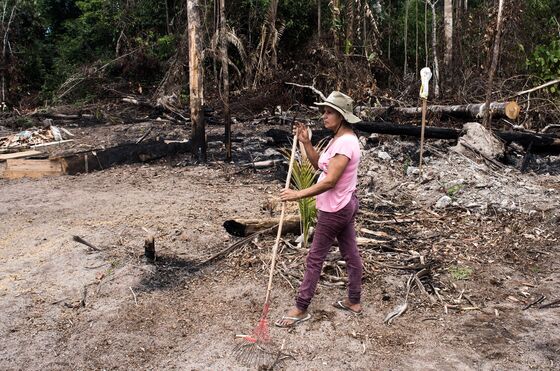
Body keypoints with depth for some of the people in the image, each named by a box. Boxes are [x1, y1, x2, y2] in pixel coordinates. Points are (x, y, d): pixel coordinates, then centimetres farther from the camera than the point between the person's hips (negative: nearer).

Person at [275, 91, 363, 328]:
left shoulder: (345, 142, -23)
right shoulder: (339, 139, 9)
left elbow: (330, 181, -28)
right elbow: (319, 165, 12)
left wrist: (298, 194, -29)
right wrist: (306, 143, -1)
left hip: (334, 209, -10)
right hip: (344, 205, 10)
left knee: (314, 259, 0)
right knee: (350, 253, 17)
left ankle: (300, 309, 11)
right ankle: (354, 301, 31)